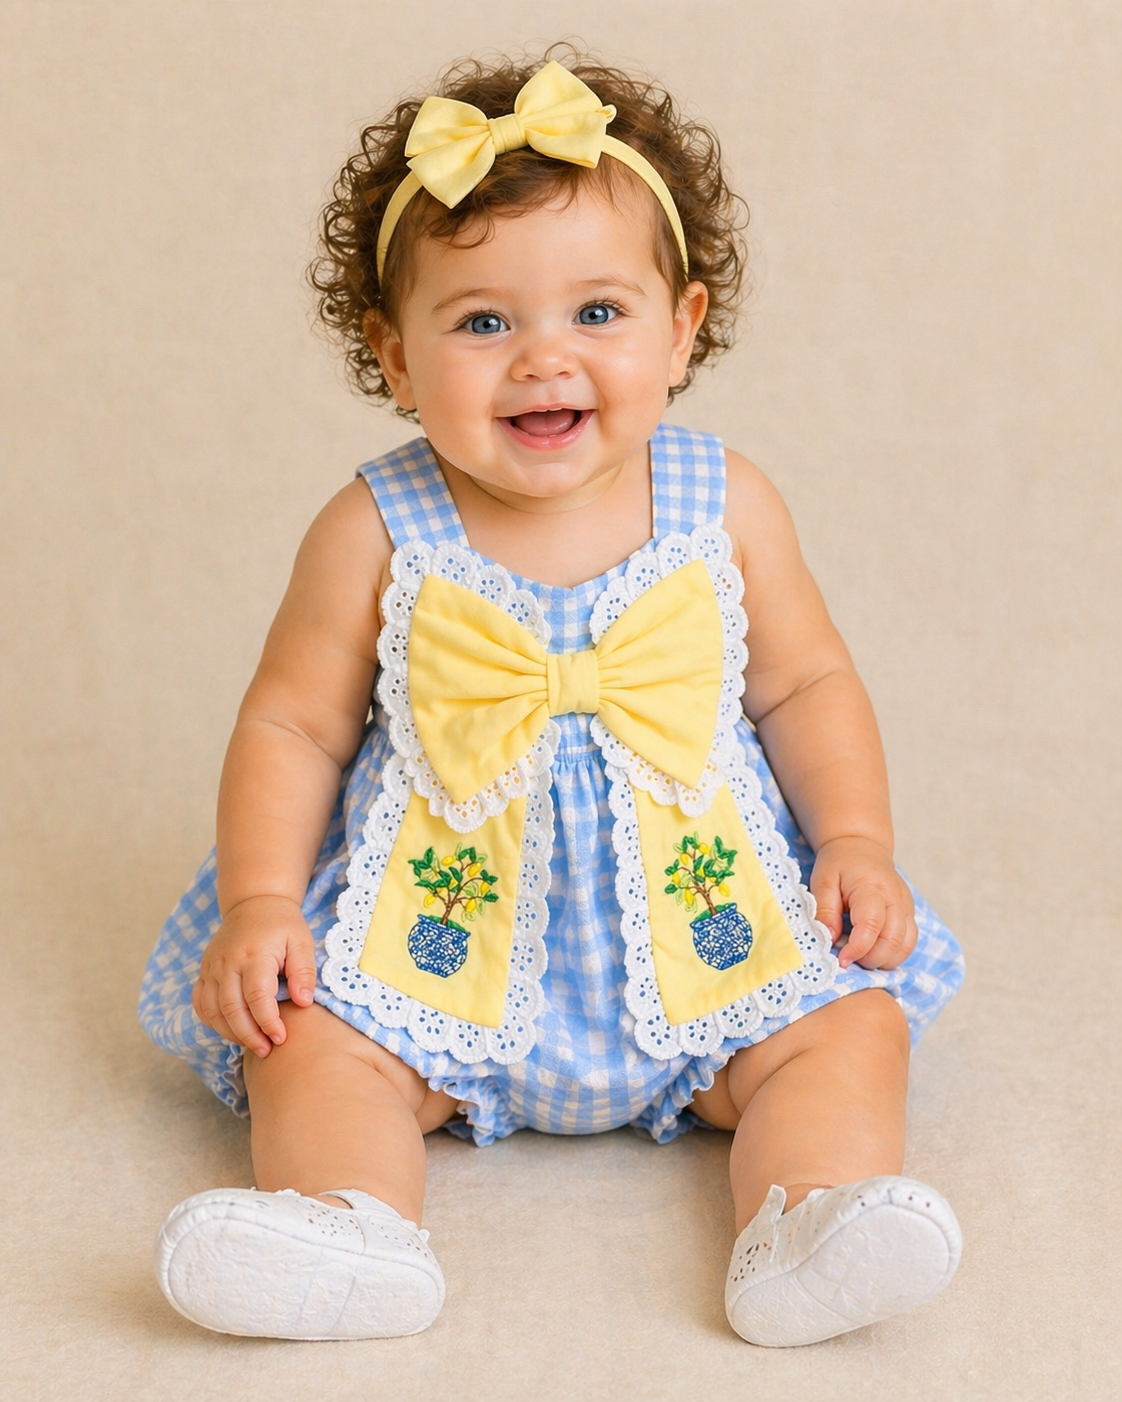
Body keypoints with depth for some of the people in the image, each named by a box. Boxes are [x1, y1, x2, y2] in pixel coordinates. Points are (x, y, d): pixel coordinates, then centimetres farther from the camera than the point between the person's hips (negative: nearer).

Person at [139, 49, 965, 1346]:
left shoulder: (725, 510, -5)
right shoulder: (376, 536, -9)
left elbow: (805, 688, 7)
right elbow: (292, 726, -2)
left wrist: (858, 844, -6)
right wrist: (258, 907, -12)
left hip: (705, 923, 1)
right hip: (443, 933, -1)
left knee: (850, 1027, -15)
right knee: (313, 1041, -21)